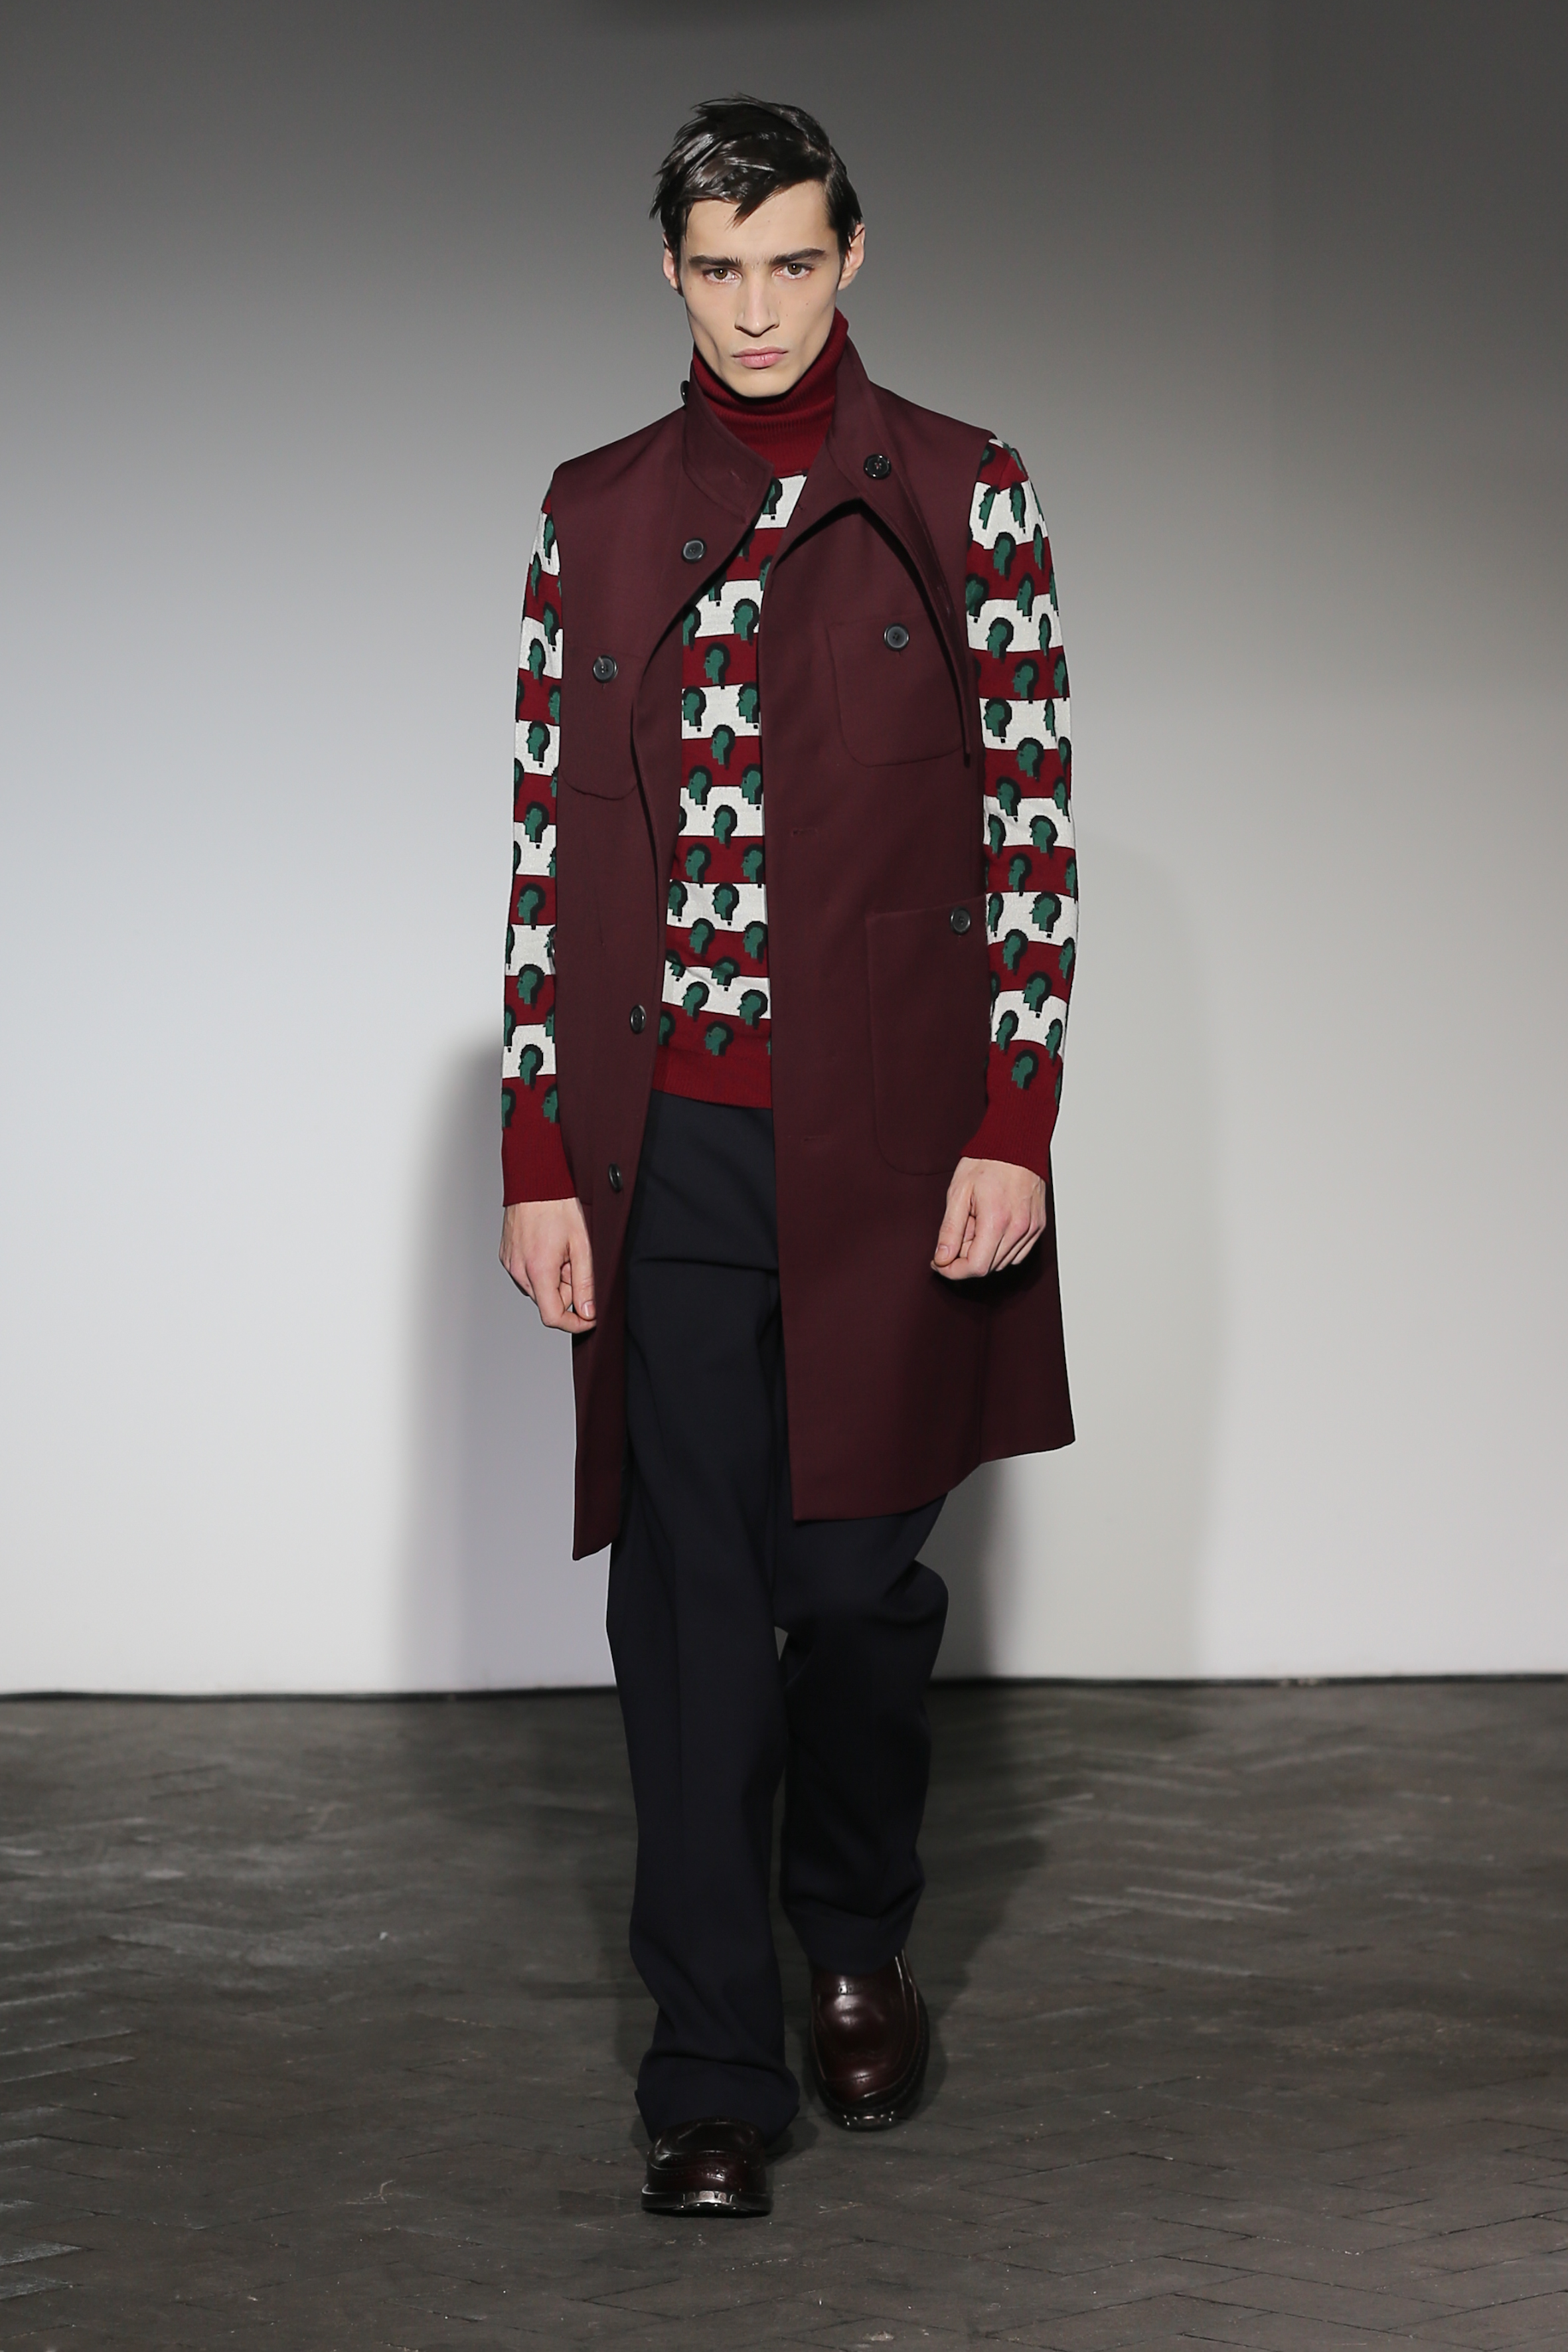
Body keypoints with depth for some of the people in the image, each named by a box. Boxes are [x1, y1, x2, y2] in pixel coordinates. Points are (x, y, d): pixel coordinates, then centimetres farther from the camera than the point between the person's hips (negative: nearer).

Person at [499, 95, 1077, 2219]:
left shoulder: (959, 500, 3)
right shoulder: (597, 516, 9)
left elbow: (1031, 826, 0)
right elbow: (548, 848, 7)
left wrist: (1012, 1127, -8)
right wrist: (538, 1160, 2)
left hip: (886, 1142, -1)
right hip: (668, 1153, 2)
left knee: (858, 1578, 3)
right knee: (692, 1606, 0)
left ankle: (858, 1943, 31)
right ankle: (716, 2078, 7)